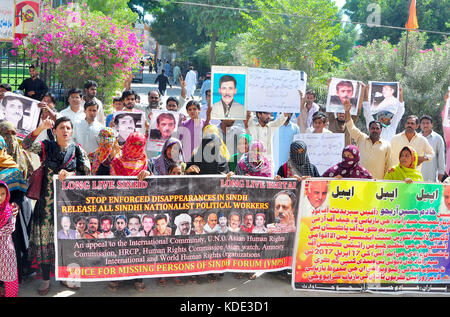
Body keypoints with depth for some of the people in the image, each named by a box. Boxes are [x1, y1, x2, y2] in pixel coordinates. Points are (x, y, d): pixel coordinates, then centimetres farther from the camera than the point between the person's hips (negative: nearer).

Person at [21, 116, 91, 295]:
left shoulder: (77, 150, 4)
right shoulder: (47, 147, 2)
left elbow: (88, 173, 1)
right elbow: (26, 145, -16)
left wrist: (70, 175, -17)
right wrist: (40, 128, -31)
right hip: (48, 201, -1)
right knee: (45, 236, 0)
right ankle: (45, 279, 11)